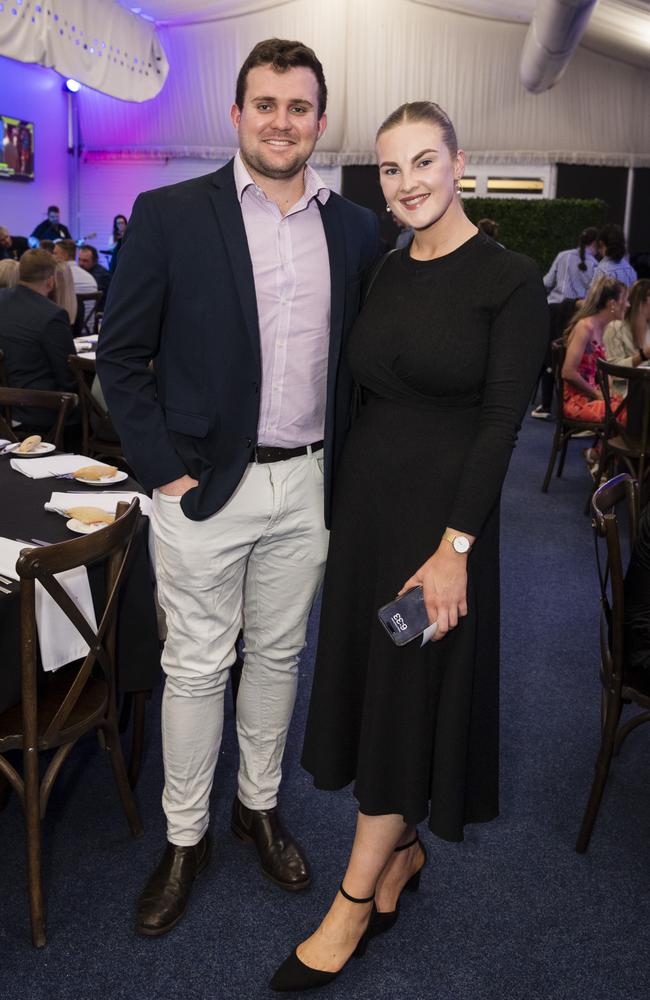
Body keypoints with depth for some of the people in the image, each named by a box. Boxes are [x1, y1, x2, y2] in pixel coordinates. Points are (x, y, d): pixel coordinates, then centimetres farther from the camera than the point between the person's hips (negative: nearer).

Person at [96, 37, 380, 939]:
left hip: (307, 484, 3)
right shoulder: (169, 215, -6)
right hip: (205, 486, -3)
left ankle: (260, 805, 37)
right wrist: (164, 471, -9)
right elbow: (120, 357, -4)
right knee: (196, 666, 8)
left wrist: (346, 462, 3)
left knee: (278, 654, 16)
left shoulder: (356, 229, 5)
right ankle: (184, 837, 27)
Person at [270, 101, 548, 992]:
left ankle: (355, 903, 16)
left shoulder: (511, 280, -9)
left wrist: (453, 547, -19)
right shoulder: (386, 273, 8)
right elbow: (368, 395, 10)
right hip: (364, 499, 6)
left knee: (408, 693, 2)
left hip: (444, 510, -6)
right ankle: (403, 851, 33)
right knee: (370, 676, 13)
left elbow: (502, 419, -14)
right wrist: (344, 507, 8)